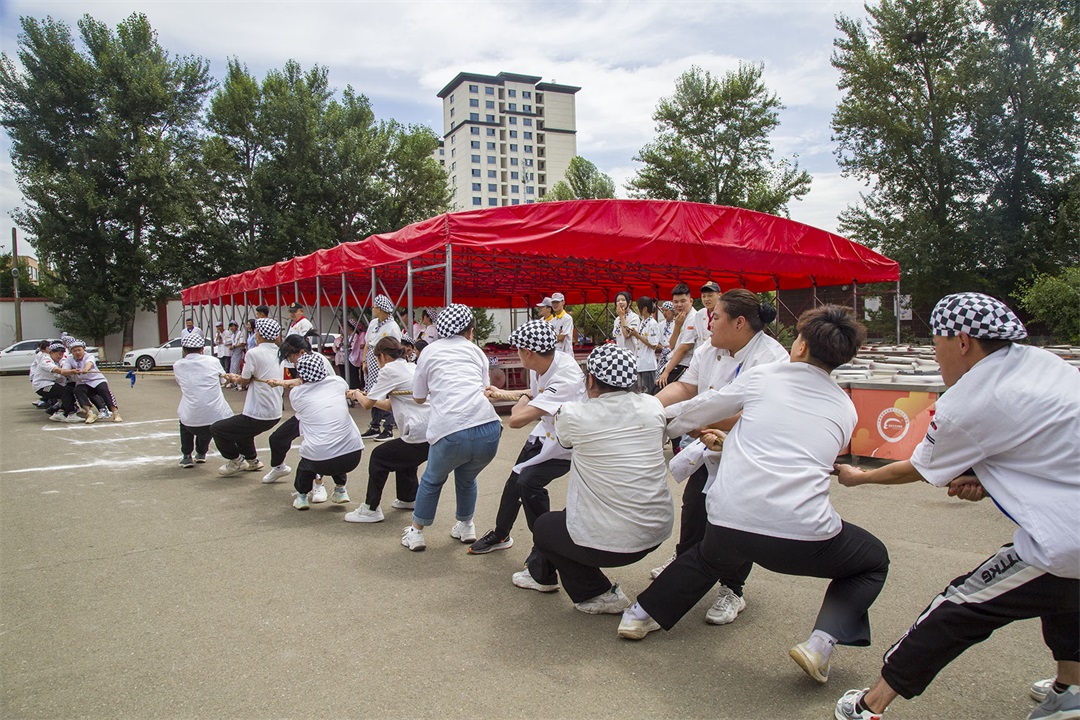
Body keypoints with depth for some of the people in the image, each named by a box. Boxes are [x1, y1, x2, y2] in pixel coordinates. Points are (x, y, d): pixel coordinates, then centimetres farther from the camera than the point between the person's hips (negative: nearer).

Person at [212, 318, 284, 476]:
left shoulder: (254, 353, -16)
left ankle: (235, 460, 21)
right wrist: (239, 377, 17)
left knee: (216, 429, 8)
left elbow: (244, 381, -3)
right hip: (275, 414, 8)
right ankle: (252, 460, 38)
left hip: (258, 418, -8)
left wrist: (234, 378, 17)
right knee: (241, 427, 34)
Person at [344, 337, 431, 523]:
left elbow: (367, 404, 3)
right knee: (403, 456, 32)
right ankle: (409, 498, 43)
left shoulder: (389, 370, -3)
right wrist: (367, 396, 38)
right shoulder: (413, 367, 22)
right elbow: (391, 405, 31)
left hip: (421, 437, -9)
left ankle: (371, 509, 9)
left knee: (379, 456, 7)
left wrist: (357, 394, 24)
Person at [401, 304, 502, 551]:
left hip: (450, 431, -2)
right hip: (488, 429, 2)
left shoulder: (430, 351, 18)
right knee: (466, 478, 33)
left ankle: (416, 532, 37)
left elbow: (418, 397, 26)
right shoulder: (476, 351, 22)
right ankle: (466, 527, 46)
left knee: (432, 480, 29)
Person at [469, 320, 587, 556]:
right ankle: (500, 535, 38)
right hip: (546, 430, 8)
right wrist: (504, 393, 16)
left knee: (528, 481, -22)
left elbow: (517, 419, -41)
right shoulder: (539, 366, -12)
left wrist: (522, 398, -20)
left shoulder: (566, 378, -38)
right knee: (515, 479, 13)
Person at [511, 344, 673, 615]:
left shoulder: (575, 415, -15)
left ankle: (599, 594, 15)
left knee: (543, 527, 22)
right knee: (575, 510, 29)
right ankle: (542, 574, 49)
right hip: (658, 531, 6)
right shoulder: (653, 406, -4)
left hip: (612, 542, -6)